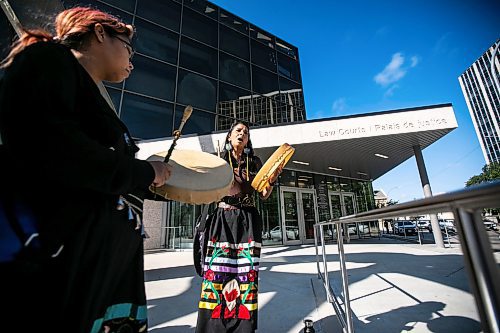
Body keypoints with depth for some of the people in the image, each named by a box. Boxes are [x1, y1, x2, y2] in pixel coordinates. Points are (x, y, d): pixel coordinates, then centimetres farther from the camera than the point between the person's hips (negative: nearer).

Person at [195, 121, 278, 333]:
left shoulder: (255, 162, 11)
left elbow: (264, 195, 7)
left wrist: (272, 180, -12)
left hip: (247, 220, 1)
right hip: (223, 219, 0)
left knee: (246, 270, 0)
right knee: (218, 270, -3)